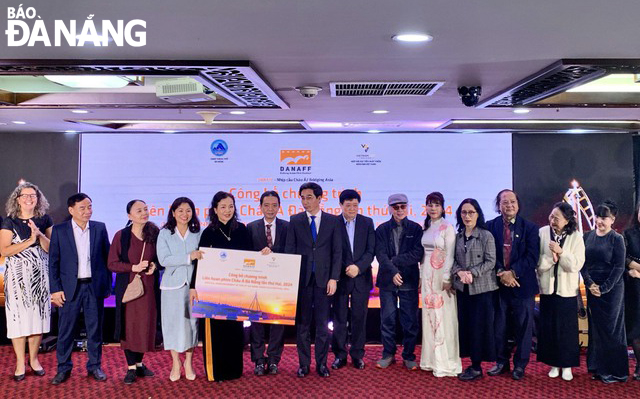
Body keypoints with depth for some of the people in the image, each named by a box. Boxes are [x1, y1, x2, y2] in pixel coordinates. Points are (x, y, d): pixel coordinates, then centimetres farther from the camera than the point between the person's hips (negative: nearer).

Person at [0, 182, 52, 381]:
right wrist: (30, 240, -16)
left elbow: (51, 249, 2)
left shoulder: (45, 220, 6)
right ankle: (20, 362, 10)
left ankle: (34, 359, 20)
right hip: (17, 276, -2)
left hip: (40, 275, 2)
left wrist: (40, 235, -15)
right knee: (18, 316, -1)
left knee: (38, 315, 5)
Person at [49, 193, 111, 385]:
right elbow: (53, 262, 0)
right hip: (69, 288, -1)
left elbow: (107, 257, 8)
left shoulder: (100, 228, 4)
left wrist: (107, 284, 4)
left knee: (95, 329, 8)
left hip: (94, 287, 1)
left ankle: (95, 366, 22)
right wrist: (55, 289, -5)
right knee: (65, 330, 5)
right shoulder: (59, 230, 0)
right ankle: (63, 368, 20)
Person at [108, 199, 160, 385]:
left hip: (149, 286, 2)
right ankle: (131, 367, 16)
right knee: (129, 324, 3)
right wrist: (133, 267, -17)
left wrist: (154, 265, -11)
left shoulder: (154, 233, 0)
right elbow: (112, 264, -5)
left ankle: (139, 363, 26)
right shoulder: (121, 236, -6)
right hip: (128, 286, -2)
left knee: (146, 324, 7)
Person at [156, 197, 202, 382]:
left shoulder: (198, 233, 5)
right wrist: (188, 257, -20)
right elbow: (163, 259, -10)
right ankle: (175, 363, 18)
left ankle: (188, 362, 20)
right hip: (172, 285, -1)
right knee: (173, 322, 3)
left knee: (192, 321, 5)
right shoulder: (165, 234, 1)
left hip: (193, 284, 1)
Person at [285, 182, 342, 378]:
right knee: (302, 323, 6)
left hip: (324, 279, 0)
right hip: (302, 279, 1)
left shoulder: (333, 221, 5)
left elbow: (337, 251, 3)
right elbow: (289, 250, 4)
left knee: (323, 324, 4)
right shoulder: (295, 221, 6)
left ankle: (321, 363, 15)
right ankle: (304, 363, 16)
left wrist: (333, 278, -5)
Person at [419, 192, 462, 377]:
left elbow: (450, 255, -11)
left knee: (443, 316, -3)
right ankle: (431, 358, 18)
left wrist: (447, 278, -16)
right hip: (427, 275, 6)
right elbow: (421, 253, 13)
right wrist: (420, 276, 9)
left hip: (442, 275, -6)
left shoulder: (448, 228, -6)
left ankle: (445, 362, 4)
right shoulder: (424, 228, 11)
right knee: (429, 316, 9)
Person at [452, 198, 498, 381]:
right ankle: (472, 363, 17)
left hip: (482, 288, -5)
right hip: (462, 288, 5)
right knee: (465, 324, 7)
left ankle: (477, 367, 8)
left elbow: (490, 262, -9)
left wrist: (472, 273, -18)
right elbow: (453, 259, 7)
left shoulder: (486, 235, -6)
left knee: (479, 326, -1)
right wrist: (459, 272, -13)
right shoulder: (458, 236, 8)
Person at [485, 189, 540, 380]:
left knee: (523, 327, 6)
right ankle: (502, 362, 24)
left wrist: (513, 272, -16)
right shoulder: (490, 226, 3)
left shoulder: (530, 228, -1)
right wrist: (501, 274, -15)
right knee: (499, 326, 9)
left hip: (522, 284, -1)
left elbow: (532, 257, -8)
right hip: (498, 283, 1)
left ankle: (520, 365, 20)